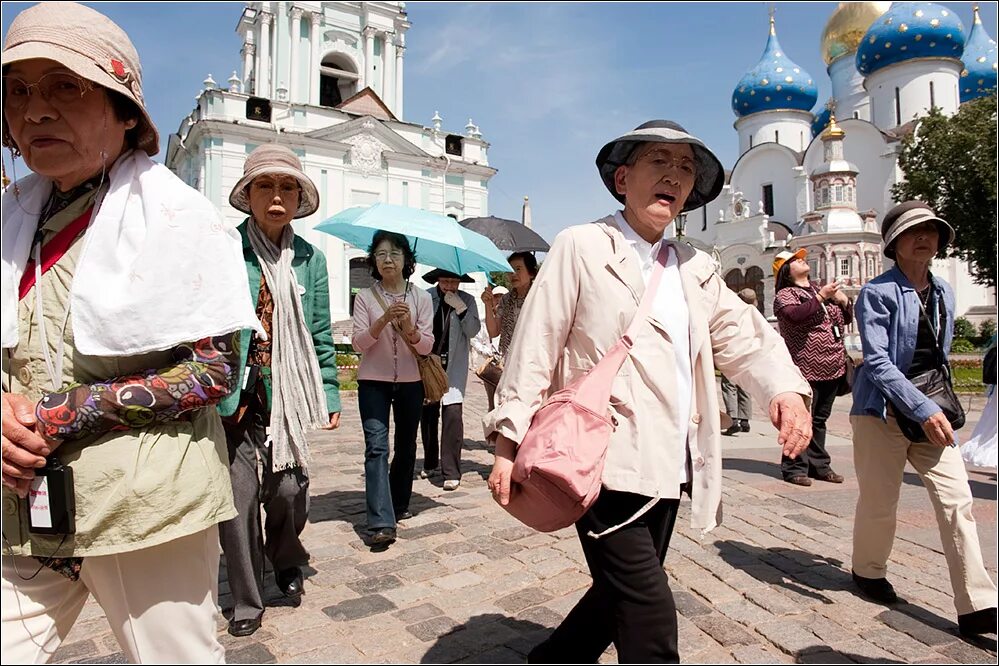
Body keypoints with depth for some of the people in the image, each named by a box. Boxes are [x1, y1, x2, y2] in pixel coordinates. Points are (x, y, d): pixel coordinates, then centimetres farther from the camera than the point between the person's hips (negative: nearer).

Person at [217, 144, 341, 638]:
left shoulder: (310, 258, 5)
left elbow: (320, 335, 7)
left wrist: (329, 394, 5)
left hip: (287, 393, 2)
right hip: (231, 393, -2)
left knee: (288, 488, 3)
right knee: (239, 496, 4)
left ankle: (285, 561, 37)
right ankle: (246, 602, 25)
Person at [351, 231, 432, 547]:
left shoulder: (421, 298, 2)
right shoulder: (365, 297, -1)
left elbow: (426, 346, -3)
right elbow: (359, 343, -9)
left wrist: (409, 326, -23)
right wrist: (384, 320, -24)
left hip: (410, 382, 2)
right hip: (373, 381, -2)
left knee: (406, 446, 12)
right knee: (376, 447, -13)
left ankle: (399, 504, 32)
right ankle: (381, 523, -14)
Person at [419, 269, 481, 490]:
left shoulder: (467, 301, 3)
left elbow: (473, 331, -4)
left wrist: (460, 308, -15)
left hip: (453, 367, -1)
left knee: (452, 414, -12)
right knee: (427, 414, 11)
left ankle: (451, 472, -5)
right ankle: (430, 463, 32)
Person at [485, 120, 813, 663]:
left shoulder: (696, 269, 15)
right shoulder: (582, 247, -4)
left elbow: (743, 337, 11)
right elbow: (535, 347, -8)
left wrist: (786, 388, -10)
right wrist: (509, 442, -11)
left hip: (668, 469, 7)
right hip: (606, 463, -7)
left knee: (621, 596, 18)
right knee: (649, 617, -7)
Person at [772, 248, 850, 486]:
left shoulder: (819, 290, 18)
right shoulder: (784, 295, -4)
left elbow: (846, 319, 23)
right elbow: (795, 316, -25)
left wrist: (843, 301, 4)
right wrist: (821, 297, -23)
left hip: (832, 368, 7)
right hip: (806, 369, -7)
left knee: (820, 419, 15)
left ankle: (819, 465, 23)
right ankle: (795, 468, 1)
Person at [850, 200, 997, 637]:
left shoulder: (944, 293, 11)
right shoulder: (877, 293, -11)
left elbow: (941, 356, 21)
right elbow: (877, 361, -19)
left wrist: (939, 406, 17)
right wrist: (923, 409, -24)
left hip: (932, 412, 6)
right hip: (882, 411, -6)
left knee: (957, 501, -3)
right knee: (879, 502, 6)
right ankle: (868, 572, 31)